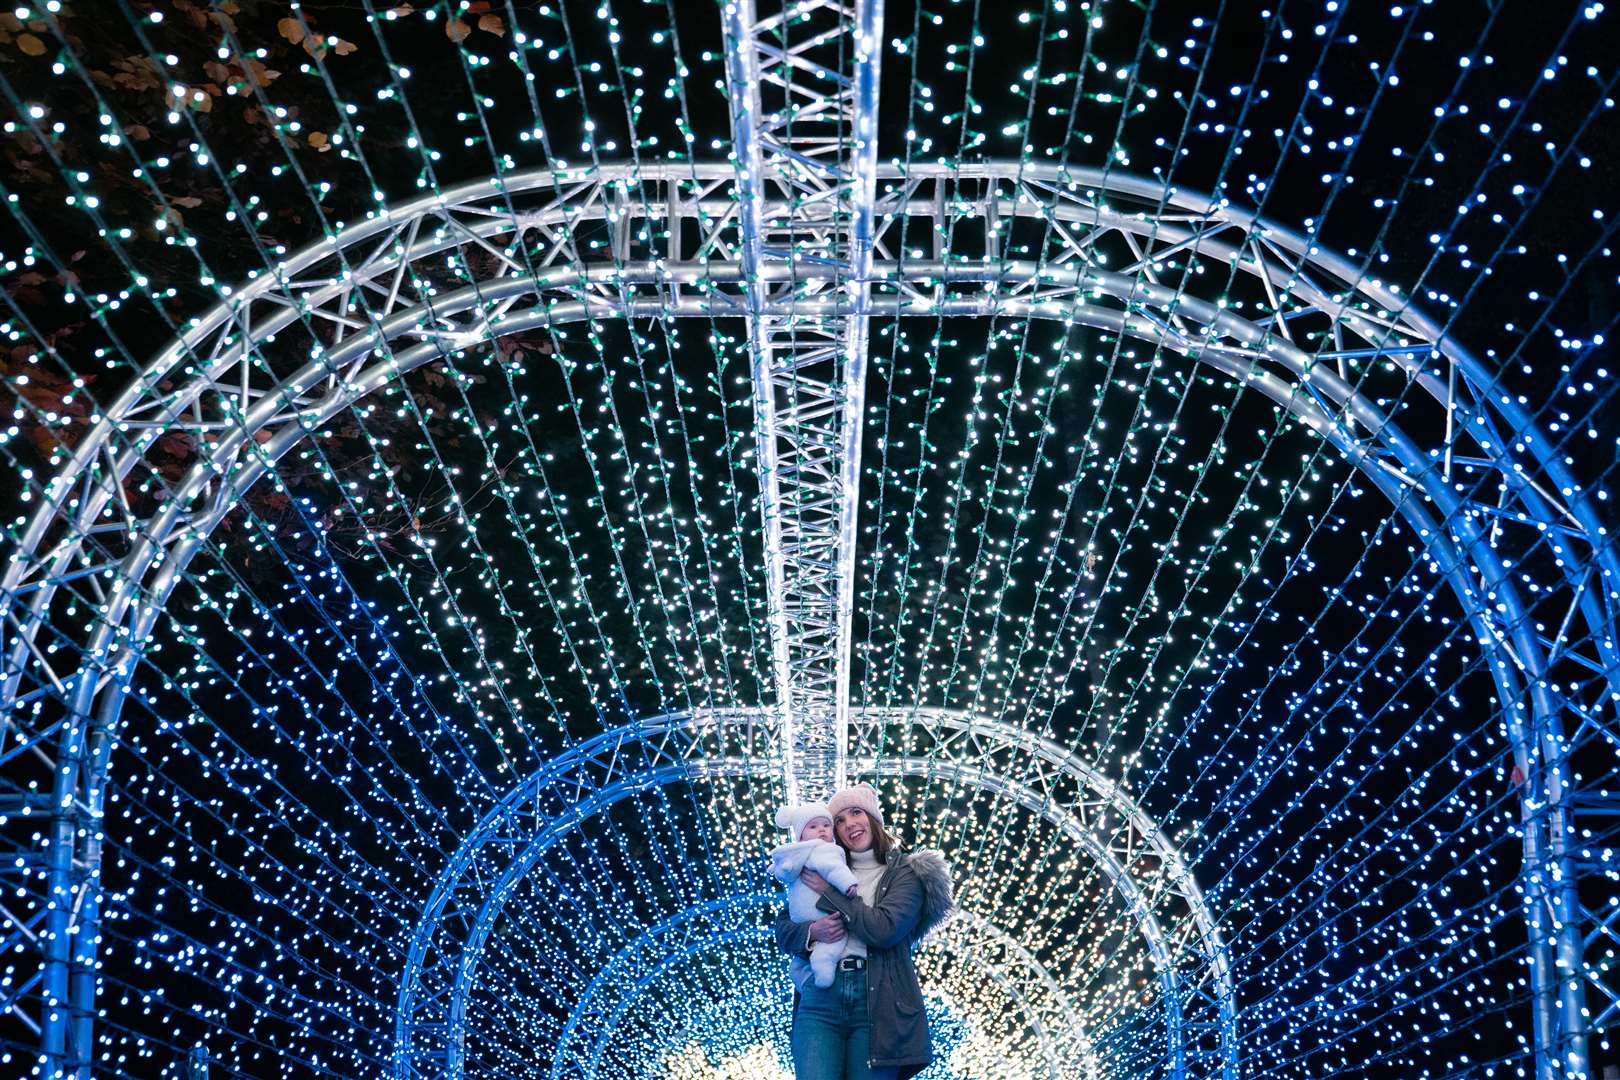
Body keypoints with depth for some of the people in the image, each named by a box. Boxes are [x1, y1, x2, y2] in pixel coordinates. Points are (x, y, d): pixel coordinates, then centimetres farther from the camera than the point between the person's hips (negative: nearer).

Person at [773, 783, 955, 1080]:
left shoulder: (906, 872, 6)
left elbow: (885, 928, -10)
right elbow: (782, 927, 15)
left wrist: (829, 893, -4)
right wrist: (811, 932, -7)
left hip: (878, 1000, -2)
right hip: (820, 994, 2)